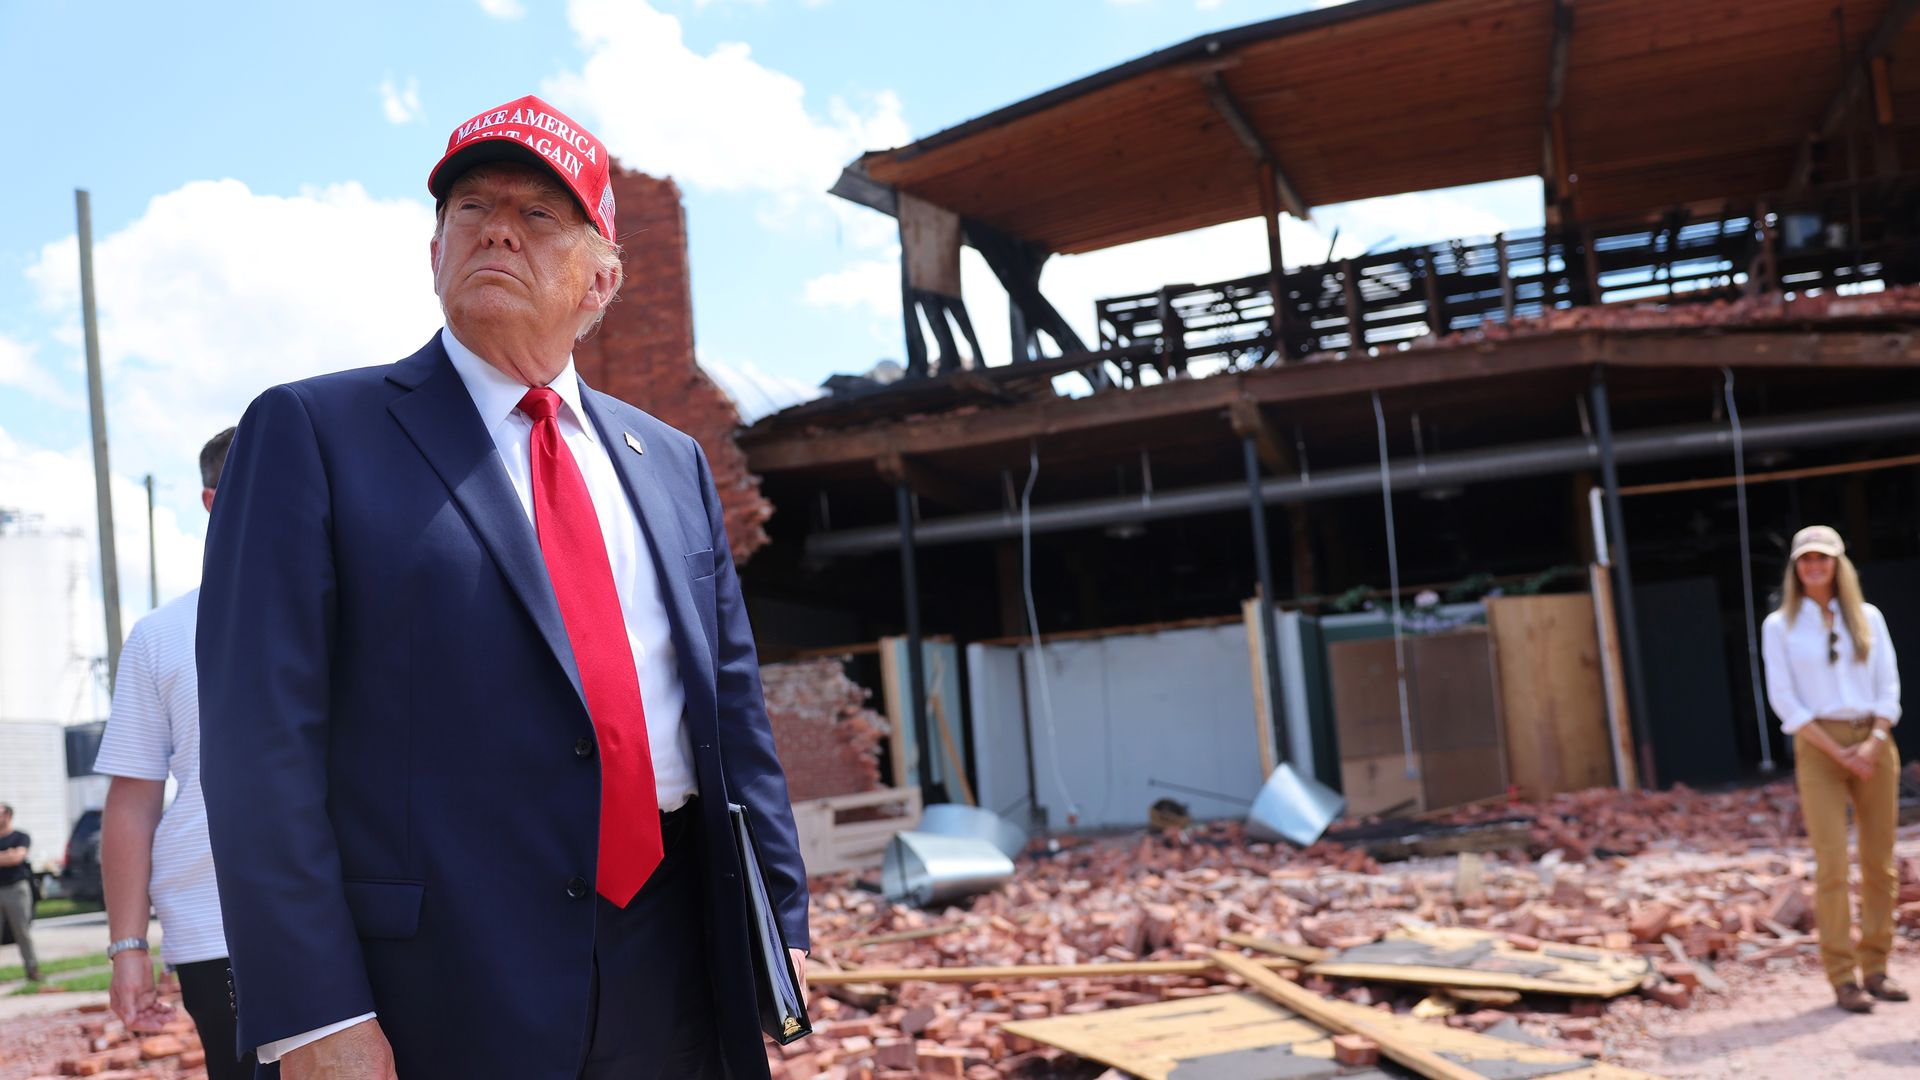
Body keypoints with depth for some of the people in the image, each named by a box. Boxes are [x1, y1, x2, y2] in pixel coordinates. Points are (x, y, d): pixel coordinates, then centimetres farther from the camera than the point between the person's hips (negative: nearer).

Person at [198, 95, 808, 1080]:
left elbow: (734, 711, 13)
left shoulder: (672, 463, 12)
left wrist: (781, 923, 9)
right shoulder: (312, 432, -2)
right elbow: (261, 738, -9)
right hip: (443, 999, -4)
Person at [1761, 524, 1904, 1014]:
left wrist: (1874, 743, -10)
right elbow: (1784, 701, -3)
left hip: (1874, 744, 3)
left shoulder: (1868, 617, 9)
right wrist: (1839, 753, -11)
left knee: (1879, 861, 4)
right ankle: (1844, 978, -4)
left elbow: (1889, 686, 6)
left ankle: (1874, 968, 14)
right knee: (1832, 864, -9)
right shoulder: (1779, 626, 2)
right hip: (1818, 748, -3)